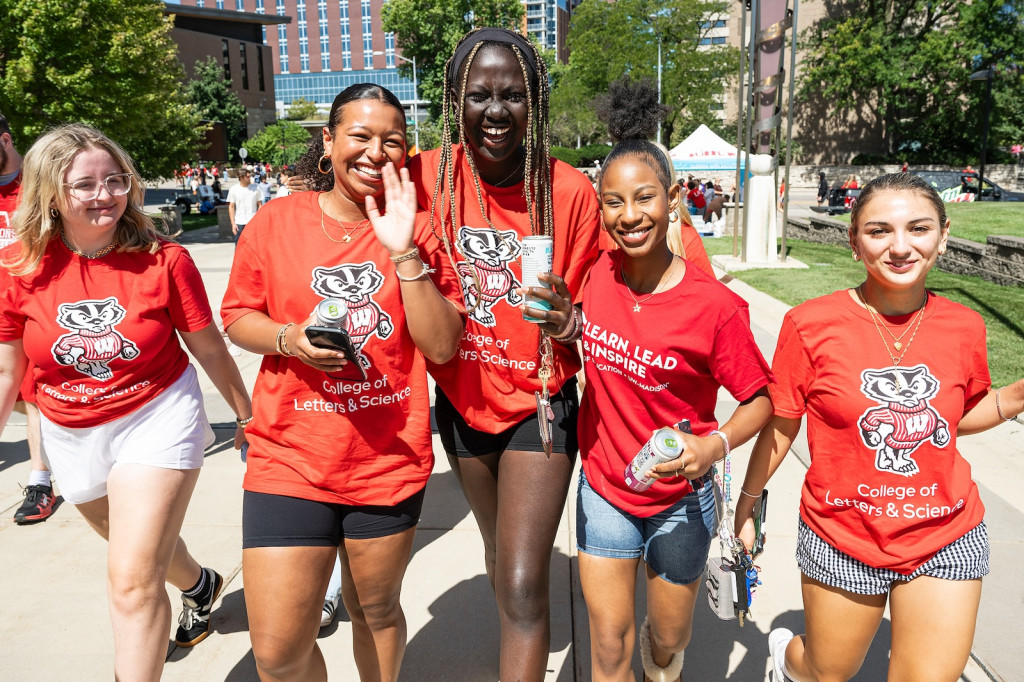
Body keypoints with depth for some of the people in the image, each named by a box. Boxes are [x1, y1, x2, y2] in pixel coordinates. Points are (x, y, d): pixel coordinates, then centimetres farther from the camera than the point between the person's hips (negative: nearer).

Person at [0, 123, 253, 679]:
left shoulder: (164, 261, -15)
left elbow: (209, 348, -5)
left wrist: (246, 415, 4)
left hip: (157, 419, -4)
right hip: (71, 435, 4)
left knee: (132, 579, -11)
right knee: (142, 549, 26)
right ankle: (200, 585, 58)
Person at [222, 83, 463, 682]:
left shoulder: (417, 230, -2)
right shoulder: (277, 220, -1)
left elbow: (443, 347, -8)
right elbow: (237, 316, 7)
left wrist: (404, 255, -17)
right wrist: (289, 338, -14)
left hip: (390, 463, 1)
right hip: (289, 459, 0)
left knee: (376, 611, 21)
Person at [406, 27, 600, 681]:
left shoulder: (571, 191, -15)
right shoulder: (427, 176, -9)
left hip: (540, 401, -3)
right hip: (463, 399, 4)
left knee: (523, 585, -7)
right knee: (501, 554, 25)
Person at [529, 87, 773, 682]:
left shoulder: (714, 305, -20)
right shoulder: (599, 274, -9)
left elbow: (761, 400, -10)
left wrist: (714, 446, -28)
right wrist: (569, 327, -13)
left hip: (678, 501, -2)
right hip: (604, 488, 2)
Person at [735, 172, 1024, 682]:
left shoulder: (963, 327, -4)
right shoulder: (811, 324, -14)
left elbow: (957, 416, 12)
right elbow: (780, 427, -5)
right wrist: (746, 505, 2)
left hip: (945, 540, 3)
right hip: (842, 542, -2)